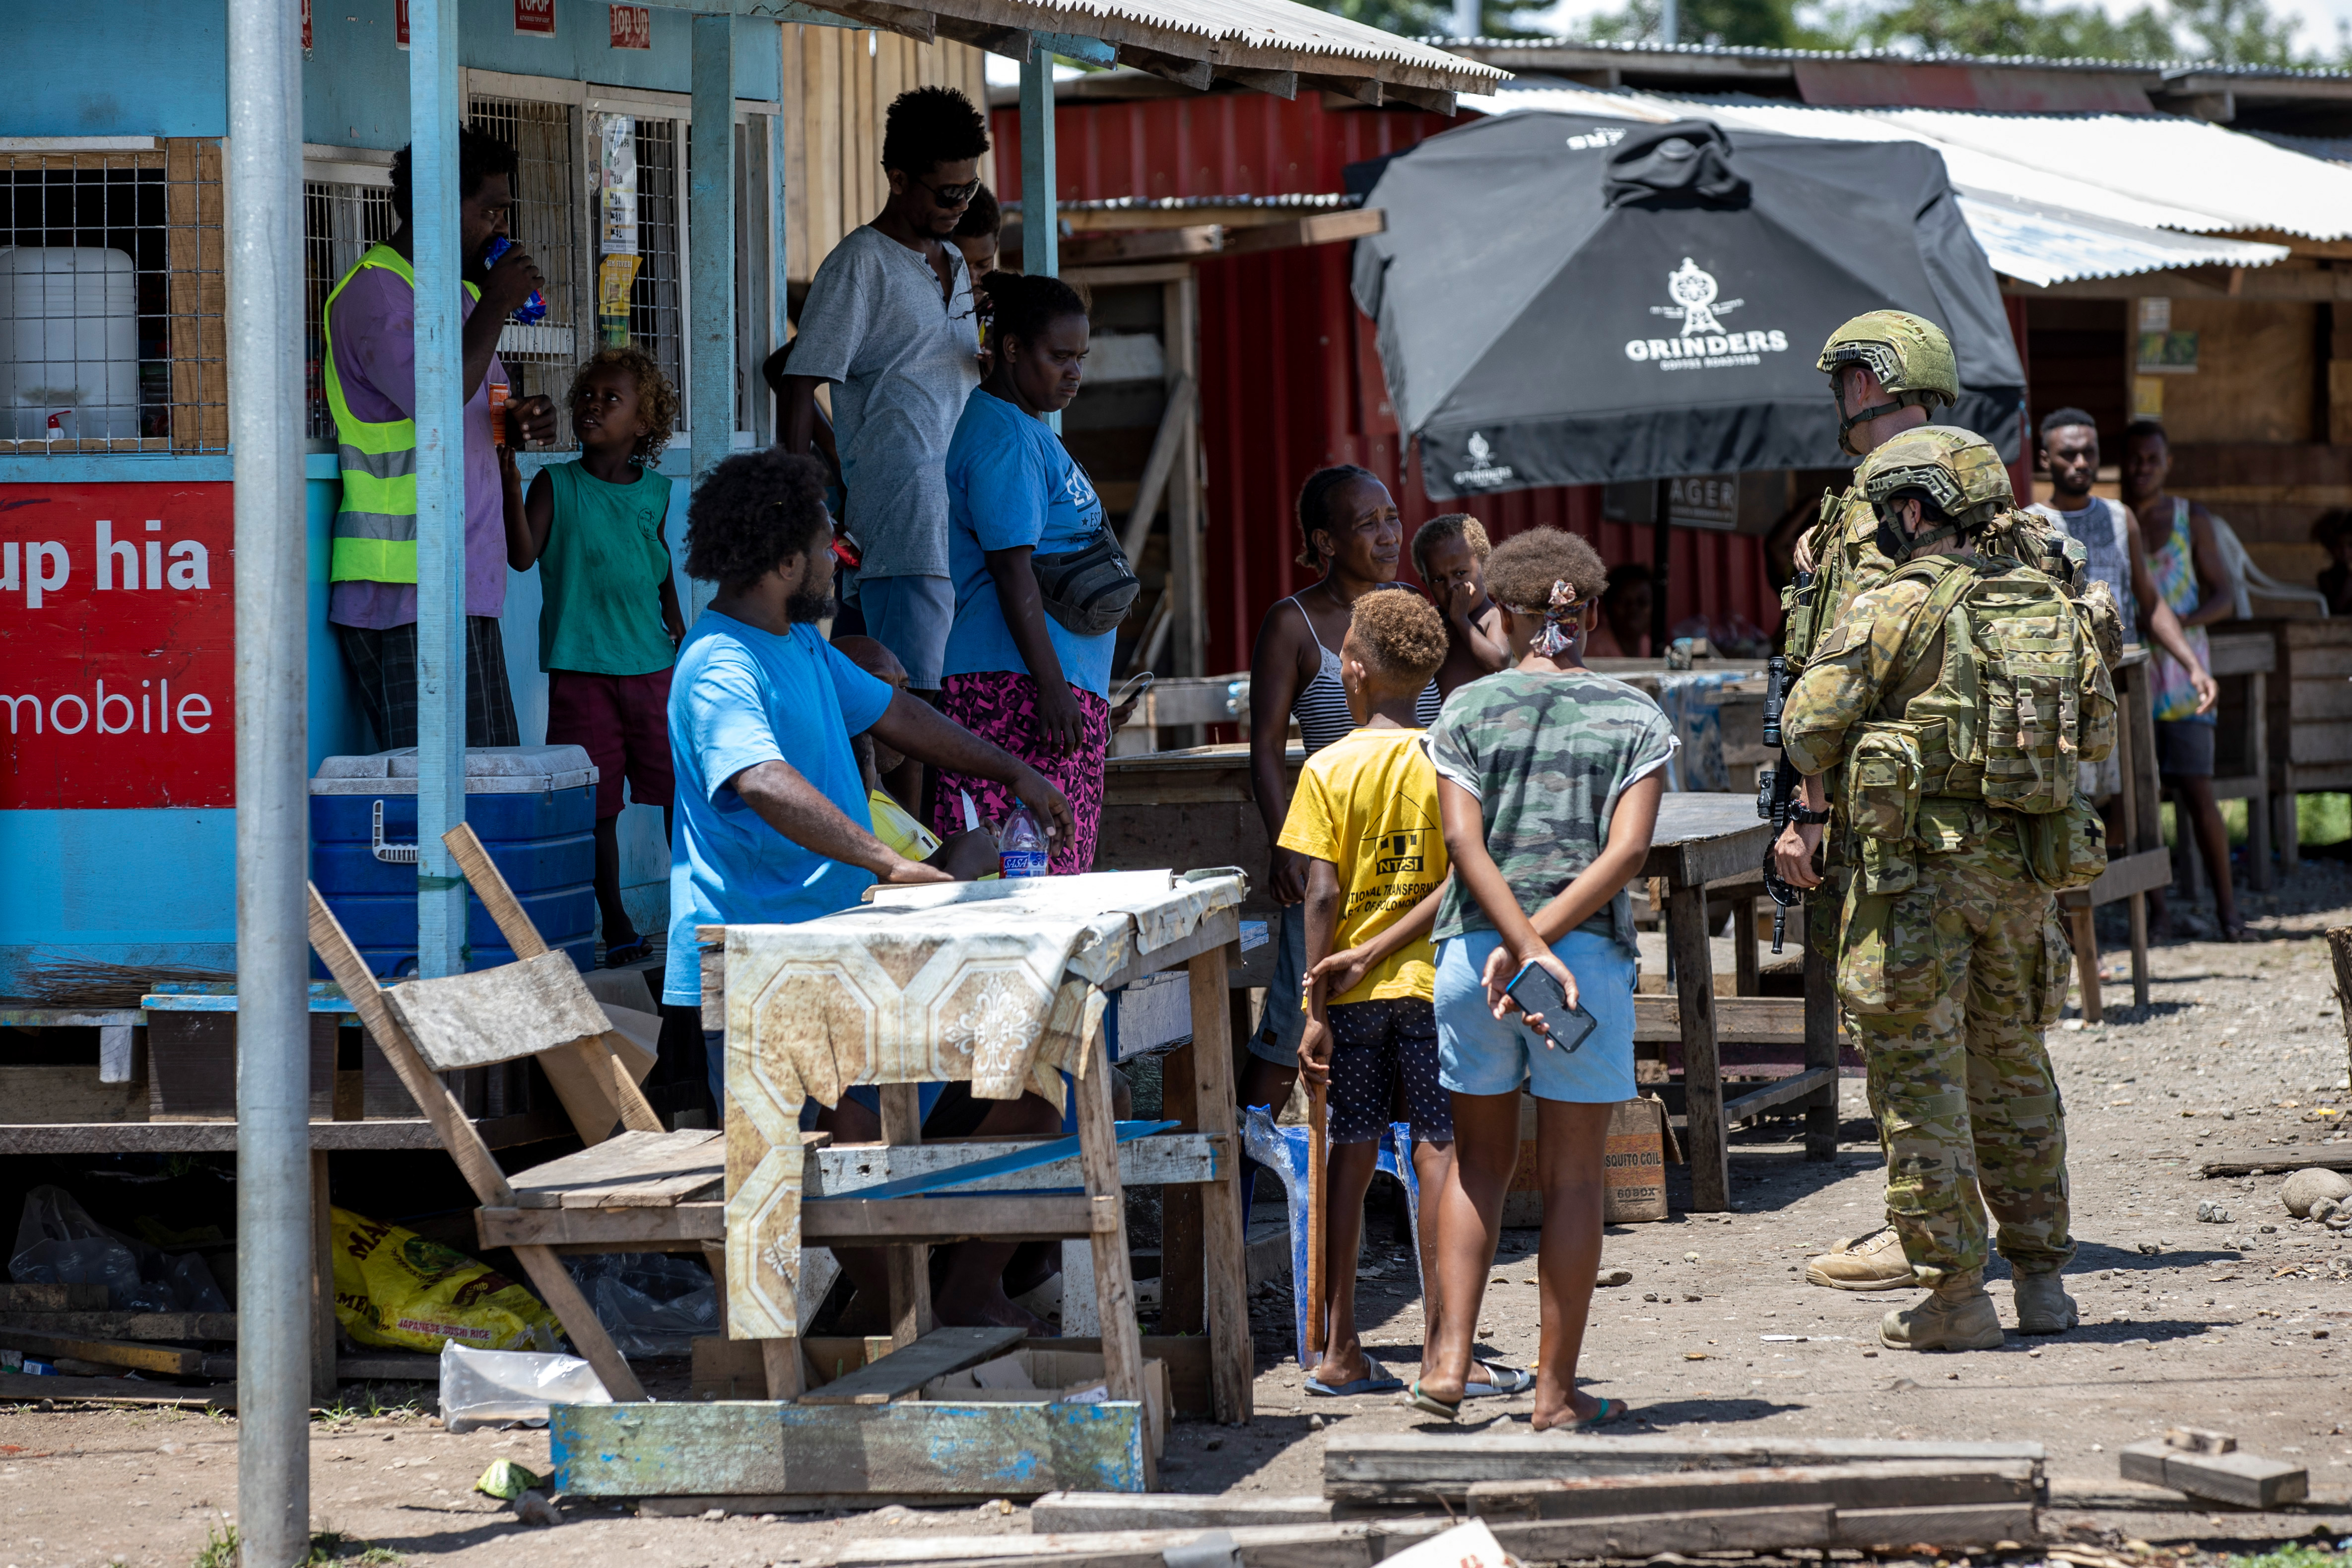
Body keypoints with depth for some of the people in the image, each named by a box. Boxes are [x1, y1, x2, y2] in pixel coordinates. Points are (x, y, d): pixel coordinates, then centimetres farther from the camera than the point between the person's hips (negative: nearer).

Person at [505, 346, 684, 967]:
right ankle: (616, 926, 10)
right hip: (581, 671, -3)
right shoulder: (557, 486, -2)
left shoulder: (654, 491, 8)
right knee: (597, 805, 1)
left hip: (654, 666, 3)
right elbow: (522, 555, -16)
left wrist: (678, 626, 20)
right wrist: (508, 471, -23)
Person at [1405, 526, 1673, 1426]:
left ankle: (1451, 1357, 3)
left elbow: (1465, 842, -8)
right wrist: (1543, 943, -11)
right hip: (1593, 951, -1)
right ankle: (1557, 1391, 8)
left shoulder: (1467, 711, 5)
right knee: (1573, 1176, 6)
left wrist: (1524, 947, -14)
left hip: (1475, 948, 1)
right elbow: (1626, 853, -8)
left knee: (1479, 1159, 15)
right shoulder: (1637, 720, 5)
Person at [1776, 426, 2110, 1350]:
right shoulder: (2052, 607, 9)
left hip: (1916, 865, -6)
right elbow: (2099, 732, 17)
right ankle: (2041, 1279, 19)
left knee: (1921, 1074, -2)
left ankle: (1953, 1296, -4)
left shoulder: (1896, 606, -9)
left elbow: (1810, 726, -10)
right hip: (2025, 867, 6)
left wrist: (1808, 813, 8)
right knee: (2015, 1067, 17)